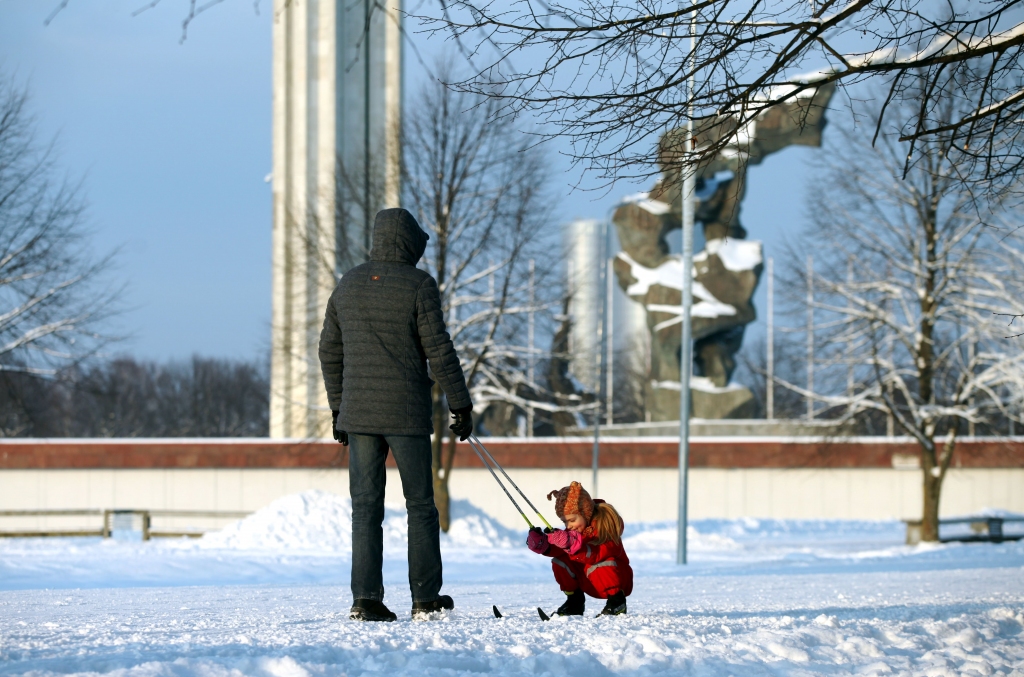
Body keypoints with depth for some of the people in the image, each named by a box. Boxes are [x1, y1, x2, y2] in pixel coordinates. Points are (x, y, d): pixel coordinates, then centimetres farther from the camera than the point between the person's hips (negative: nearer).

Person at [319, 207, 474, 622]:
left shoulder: (348, 285, 10)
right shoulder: (418, 285, -7)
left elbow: (329, 350, 14)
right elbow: (439, 350, -9)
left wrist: (338, 406, 21)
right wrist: (460, 404, -2)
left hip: (358, 413, 4)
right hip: (407, 414, -4)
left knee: (365, 506, 3)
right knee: (420, 505, 5)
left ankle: (366, 599, -3)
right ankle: (425, 599, 6)